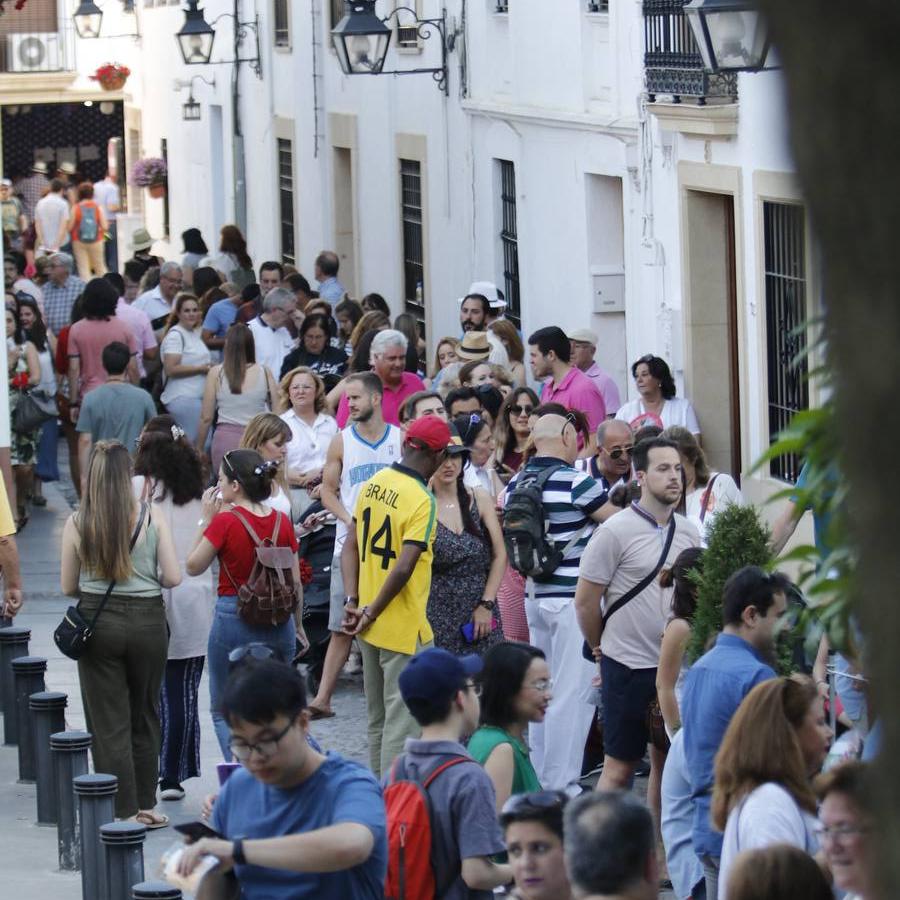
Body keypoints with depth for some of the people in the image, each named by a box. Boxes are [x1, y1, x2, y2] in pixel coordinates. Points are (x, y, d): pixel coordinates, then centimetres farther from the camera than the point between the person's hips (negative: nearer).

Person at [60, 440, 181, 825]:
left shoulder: (77, 524, -6)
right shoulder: (151, 517, -7)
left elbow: (68, 587, 1)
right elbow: (173, 577, -7)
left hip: (97, 621, -1)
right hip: (147, 622, 1)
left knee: (108, 722, 6)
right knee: (144, 717, 17)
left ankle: (124, 810, 5)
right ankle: (144, 805, 23)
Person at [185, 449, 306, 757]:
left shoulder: (225, 521, -13)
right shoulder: (282, 521, 1)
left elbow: (193, 566, -4)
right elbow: (296, 583, 6)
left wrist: (206, 519, 0)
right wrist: (298, 625, 19)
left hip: (233, 618, -4)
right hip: (278, 624, 4)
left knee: (224, 713, 9)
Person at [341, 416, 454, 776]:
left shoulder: (373, 484, 4)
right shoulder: (422, 500, -19)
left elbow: (350, 547, 5)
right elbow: (404, 568, -25)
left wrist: (353, 602, 1)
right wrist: (371, 613, -14)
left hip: (372, 626, 8)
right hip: (404, 629, -7)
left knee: (377, 719, 18)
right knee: (402, 723, -1)